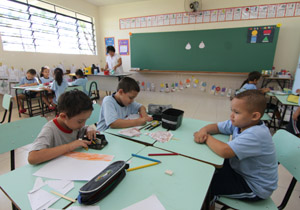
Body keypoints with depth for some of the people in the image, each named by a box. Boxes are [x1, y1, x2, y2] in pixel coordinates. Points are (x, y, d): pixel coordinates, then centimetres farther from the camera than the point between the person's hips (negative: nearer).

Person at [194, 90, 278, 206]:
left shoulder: (256, 135, -35)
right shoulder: (240, 123, -10)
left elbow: (224, 151, -43)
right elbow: (216, 126, -1)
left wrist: (207, 138, -25)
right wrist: (203, 130, -23)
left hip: (255, 187, -7)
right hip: (240, 169, 8)